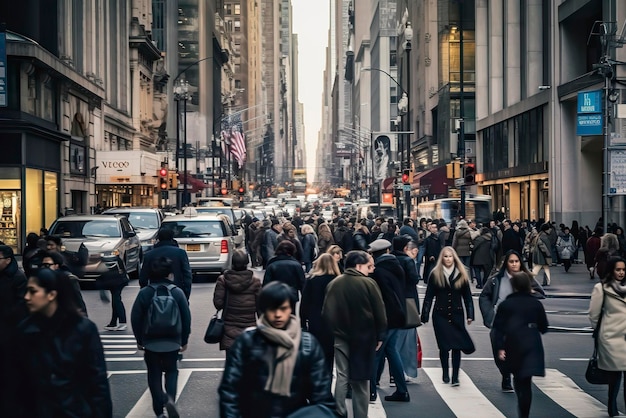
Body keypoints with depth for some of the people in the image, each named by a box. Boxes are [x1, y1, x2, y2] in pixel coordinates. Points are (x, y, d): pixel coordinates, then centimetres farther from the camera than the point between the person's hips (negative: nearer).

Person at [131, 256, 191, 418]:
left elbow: (136, 318, -4)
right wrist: (184, 340, 9)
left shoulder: (144, 293, -8)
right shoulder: (178, 292, -7)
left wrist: (139, 340, 10)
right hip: (172, 342, 0)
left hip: (151, 342, 0)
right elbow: (187, 318, -3)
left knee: (154, 375, 12)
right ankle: (170, 398, -7)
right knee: (171, 371, 18)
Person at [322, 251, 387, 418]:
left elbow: (326, 312, 3)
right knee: (361, 380, 6)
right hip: (363, 337, -2)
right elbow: (379, 312, -8)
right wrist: (380, 336, 1)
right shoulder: (368, 283, -10)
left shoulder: (333, 284, 1)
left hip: (340, 336, 3)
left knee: (342, 376, 6)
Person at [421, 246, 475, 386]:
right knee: (444, 346, 3)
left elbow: (467, 296, 5)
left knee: (457, 346, -5)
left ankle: (455, 377, -1)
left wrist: (470, 315, -2)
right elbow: (429, 296, 1)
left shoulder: (461, 274, 3)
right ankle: (445, 374, 19)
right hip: (440, 315, 0)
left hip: (457, 315, 0)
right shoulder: (435, 274, 0)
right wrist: (425, 316, -3)